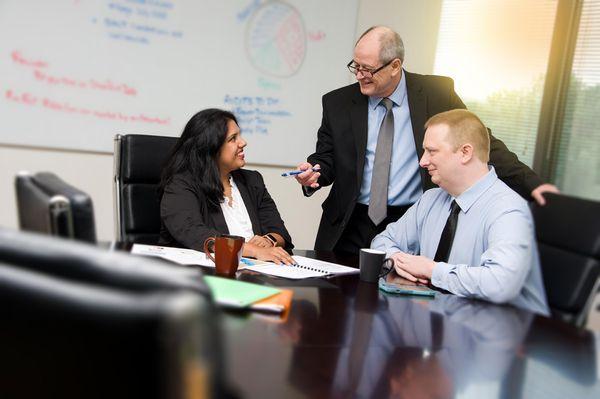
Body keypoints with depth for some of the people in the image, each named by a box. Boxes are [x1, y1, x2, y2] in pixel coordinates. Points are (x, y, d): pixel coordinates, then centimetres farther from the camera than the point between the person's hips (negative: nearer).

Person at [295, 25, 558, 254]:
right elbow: (326, 157, 9)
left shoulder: (436, 93, -3)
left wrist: (530, 184, -8)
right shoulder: (337, 102, 2)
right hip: (350, 228, 2)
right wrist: (315, 172, -14)